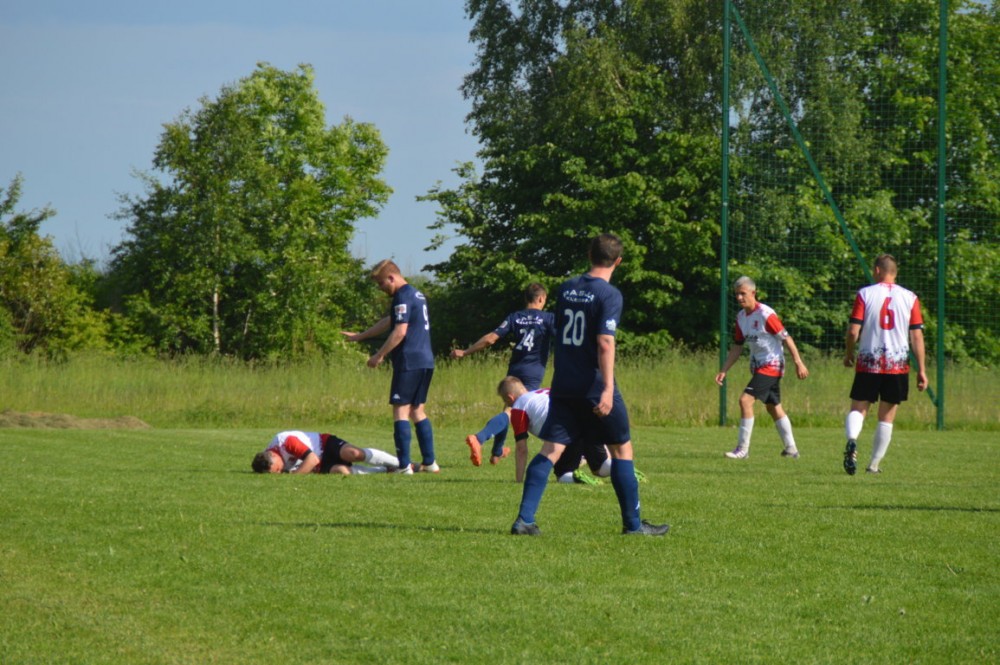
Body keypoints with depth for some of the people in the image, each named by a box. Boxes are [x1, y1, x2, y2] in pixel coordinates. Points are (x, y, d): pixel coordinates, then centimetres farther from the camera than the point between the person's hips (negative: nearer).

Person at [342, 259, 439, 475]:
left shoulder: (403, 297, -11)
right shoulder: (417, 295, 20)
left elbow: (400, 331, -20)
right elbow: (388, 322, 31)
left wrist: (379, 356, -13)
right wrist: (359, 336, 37)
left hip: (409, 362, -10)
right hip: (426, 362, 10)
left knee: (400, 410, -7)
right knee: (417, 410, 16)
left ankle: (404, 465, -11)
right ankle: (429, 462, 15)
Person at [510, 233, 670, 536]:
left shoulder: (566, 288, 10)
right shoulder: (609, 295, -10)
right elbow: (605, 343, -20)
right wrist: (608, 389, -24)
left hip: (563, 386, 5)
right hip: (594, 386, -5)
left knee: (550, 450, 1)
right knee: (621, 448, 8)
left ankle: (524, 519, -10)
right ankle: (633, 523, 13)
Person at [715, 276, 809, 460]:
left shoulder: (765, 314, -18)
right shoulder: (741, 317, 7)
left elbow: (786, 338, -15)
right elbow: (737, 346, 14)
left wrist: (798, 363, -15)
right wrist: (723, 371, 9)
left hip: (771, 364, -9)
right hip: (758, 365, 9)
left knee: (746, 400, -17)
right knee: (773, 407, 14)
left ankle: (742, 449, -13)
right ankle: (791, 449, 23)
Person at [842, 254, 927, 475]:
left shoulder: (865, 294, -3)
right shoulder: (910, 297, 2)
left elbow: (853, 331, -7)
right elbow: (917, 336, 0)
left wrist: (848, 354, 11)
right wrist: (921, 370, 3)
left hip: (868, 363, -1)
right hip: (898, 365, 1)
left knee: (858, 408, 4)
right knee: (886, 417, 10)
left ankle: (852, 440, -27)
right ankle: (874, 465, 12)